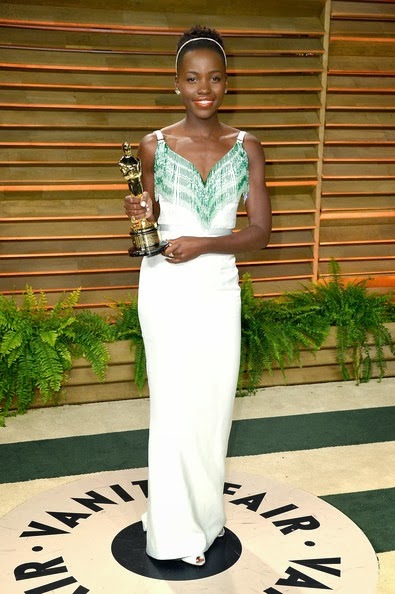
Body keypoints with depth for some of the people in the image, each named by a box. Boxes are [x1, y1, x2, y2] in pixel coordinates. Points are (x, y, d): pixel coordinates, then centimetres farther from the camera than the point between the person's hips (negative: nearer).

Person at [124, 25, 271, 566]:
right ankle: (176, 531, 15)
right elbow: (152, 218, 10)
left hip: (218, 286, 2)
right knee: (175, 404, 1)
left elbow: (261, 230, -1)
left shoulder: (246, 148, 2)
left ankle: (206, 511, 27)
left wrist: (204, 245, -16)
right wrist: (142, 215, -13)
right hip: (167, 287, -2)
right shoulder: (154, 146, 0)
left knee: (214, 401, 8)